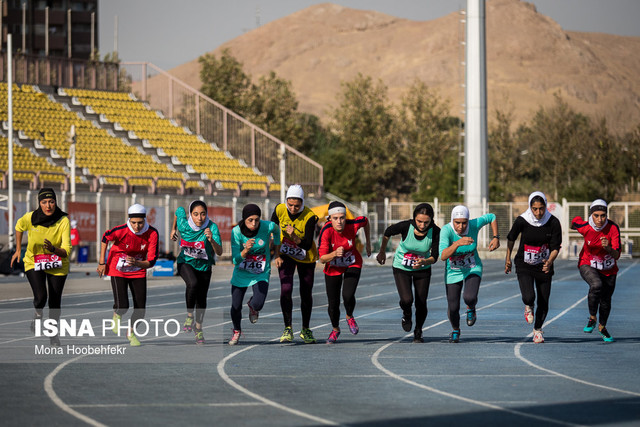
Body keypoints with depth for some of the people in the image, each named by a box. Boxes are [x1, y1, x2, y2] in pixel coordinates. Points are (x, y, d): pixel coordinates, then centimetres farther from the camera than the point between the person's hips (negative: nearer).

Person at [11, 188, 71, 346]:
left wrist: (54, 249, -47)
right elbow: (19, 227, 7)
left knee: (55, 302, 5)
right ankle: (38, 314, 16)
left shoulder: (63, 221, -23)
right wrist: (18, 250, 10)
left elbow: (66, 251, -27)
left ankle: (53, 333, 31)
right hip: (34, 261, 0)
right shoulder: (30, 218, -19)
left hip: (57, 265, 0)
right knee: (40, 297, -20)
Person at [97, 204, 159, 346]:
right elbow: (105, 238, -2)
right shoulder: (121, 231, -25)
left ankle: (131, 332, 30)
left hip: (138, 272, 3)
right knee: (122, 306, -17)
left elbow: (151, 261, -17)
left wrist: (137, 263, -37)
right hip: (118, 271, -3)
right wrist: (102, 263, 0)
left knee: (140, 308, 1)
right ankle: (117, 315, 22)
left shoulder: (152, 234, -19)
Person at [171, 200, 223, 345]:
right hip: (186, 263, -1)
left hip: (204, 266, 1)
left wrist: (211, 240, -50)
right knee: (193, 284, -32)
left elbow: (219, 252, -31)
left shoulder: (212, 227, -26)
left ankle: (198, 327, 35)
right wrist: (173, 229, 16)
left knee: (202, 298, 10)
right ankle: (189, 315, -10)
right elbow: (179, 210, 1)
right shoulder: (184, 225, -22)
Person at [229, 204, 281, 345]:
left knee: (258, 304, -20)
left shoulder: (268, 226, -21)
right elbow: (235, 260, -23)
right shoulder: (236, 232, -22)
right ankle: (237, 331, 37)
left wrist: (277, 254, 11)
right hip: (241, 273, 1)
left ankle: (252, 305, 21)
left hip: (261, 273, 0)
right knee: (236, 306, 4)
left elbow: (276, 230, 6)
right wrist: (245, 250, -43)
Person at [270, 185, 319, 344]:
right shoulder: (279, 210, -15)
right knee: (286, 290, -15)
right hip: (286, 256, 1)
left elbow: (308, 245, -25)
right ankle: (288, 328, -6)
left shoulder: (309, 217, -24)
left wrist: (294, 236, -41)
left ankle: (306, 329, 25)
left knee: (306, 294, 7)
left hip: (305, 257, -1)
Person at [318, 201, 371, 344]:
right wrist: (335, 254, -47)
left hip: (353, 264, 0)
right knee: (333, 304, 6)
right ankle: (335, 329, 38)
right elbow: (322, 259, -27)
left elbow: (365, 221, 0)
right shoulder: (326, 232, -30)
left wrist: (368, 243, 11)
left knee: (348, 296, -22)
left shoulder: (353, 225, -26)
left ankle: (350, 317, 14)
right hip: (333, 268, 0)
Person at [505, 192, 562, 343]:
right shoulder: (522, 221, -15)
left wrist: (550, 262, -28)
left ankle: (537, 329, 34)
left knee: (543, 304, 5)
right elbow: (511, 238, 4)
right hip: (524, 266, -1)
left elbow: (555, 247, -9)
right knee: (528, 297, -22)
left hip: (544, 267, 1)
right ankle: (528, 307, 17)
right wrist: (508, 259, 12)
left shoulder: (553, 223, -14)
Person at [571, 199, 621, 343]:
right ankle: (592, 318, -12)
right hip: (588, 265, -2)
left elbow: (616, 256, -26)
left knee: (606, 300, 14)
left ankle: (602, 327, 43)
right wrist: (574, 225, 24)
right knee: (596, 285, -33)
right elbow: (575, 221, 3)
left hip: (608, 269, 2)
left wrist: (608, 248, -45)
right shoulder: (584, 227, -22)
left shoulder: (613, 228, -23)